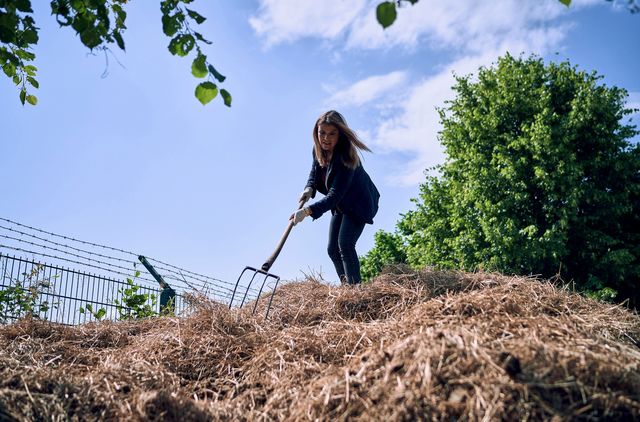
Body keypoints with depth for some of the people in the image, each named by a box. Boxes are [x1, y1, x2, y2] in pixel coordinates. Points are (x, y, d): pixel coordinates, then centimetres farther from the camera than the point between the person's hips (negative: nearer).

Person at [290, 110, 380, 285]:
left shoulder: (345, 157, -35)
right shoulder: (318, 150, -12)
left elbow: (334, 195, -40)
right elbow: (314, 171, 7)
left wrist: (307, 211, -51)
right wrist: (309, 188, -16)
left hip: (358, 204, -8)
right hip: (340, 205, 8)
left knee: (345, 245, -23)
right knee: (333, 249, 7)